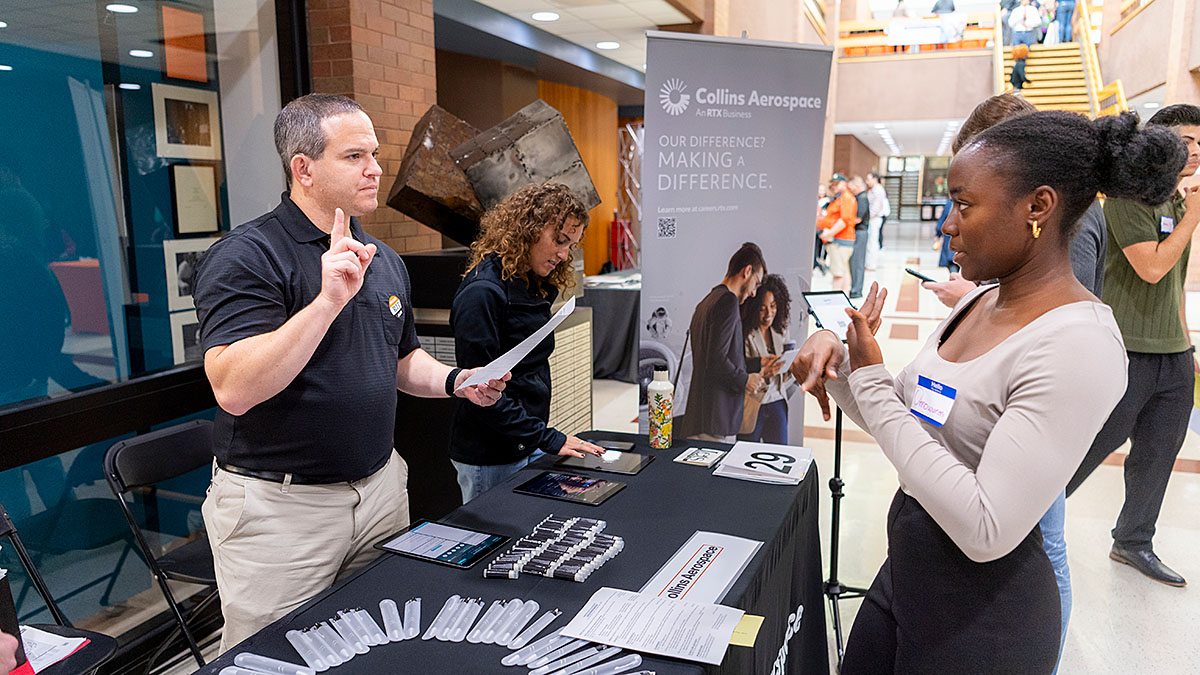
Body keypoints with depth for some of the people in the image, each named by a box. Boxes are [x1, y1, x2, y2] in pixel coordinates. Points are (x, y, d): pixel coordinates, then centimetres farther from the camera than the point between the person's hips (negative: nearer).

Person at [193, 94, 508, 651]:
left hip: (380, 488, 7)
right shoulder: (245, 258, -14)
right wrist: (329, 300, -33)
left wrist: (455, 381, -1)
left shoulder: (383, 259, 9)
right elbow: (234, 389, -27)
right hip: (279, 503, -6)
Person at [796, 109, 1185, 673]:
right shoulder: (982, 300, 2)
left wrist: (872, 380, -25)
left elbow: (987, 531, -30)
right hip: (905, 568, 8)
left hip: (983, 620, -7)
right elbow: (901, 424, 10)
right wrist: (836, 359, -8)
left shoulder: (1077, 346, -24)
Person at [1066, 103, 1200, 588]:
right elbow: (1152, 267, -20)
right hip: (1127, 351, -8)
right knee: (1091, 446, -1)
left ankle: (1134, 542, 27)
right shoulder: (1128, 197, -11)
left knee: (1158, 453, 13)